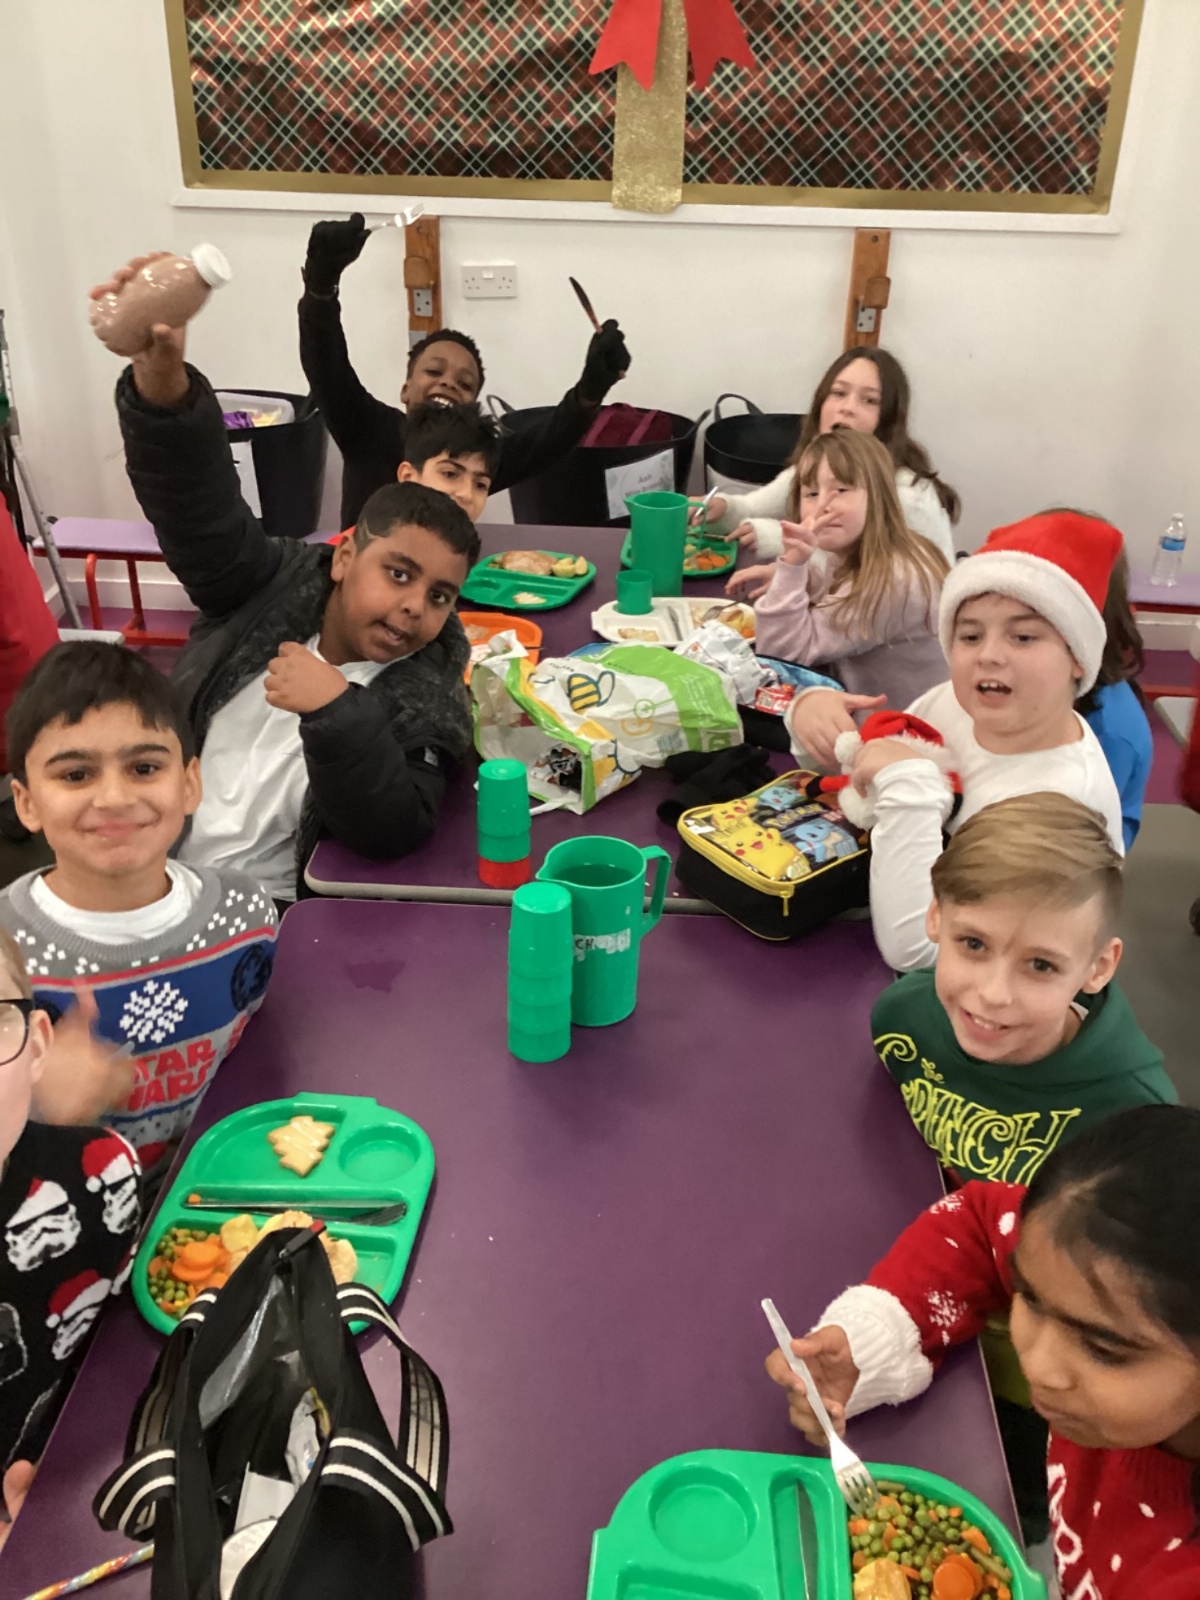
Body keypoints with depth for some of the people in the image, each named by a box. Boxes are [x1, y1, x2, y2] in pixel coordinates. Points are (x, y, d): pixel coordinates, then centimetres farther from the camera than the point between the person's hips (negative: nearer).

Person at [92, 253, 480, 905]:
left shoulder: (426, 698, -5)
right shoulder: (274, 587, 2)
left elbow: (392, 835, -16)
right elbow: (196, 504, -11)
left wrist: (335, 710, -27)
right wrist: (160, 381, -29)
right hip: (141, 876, 1)